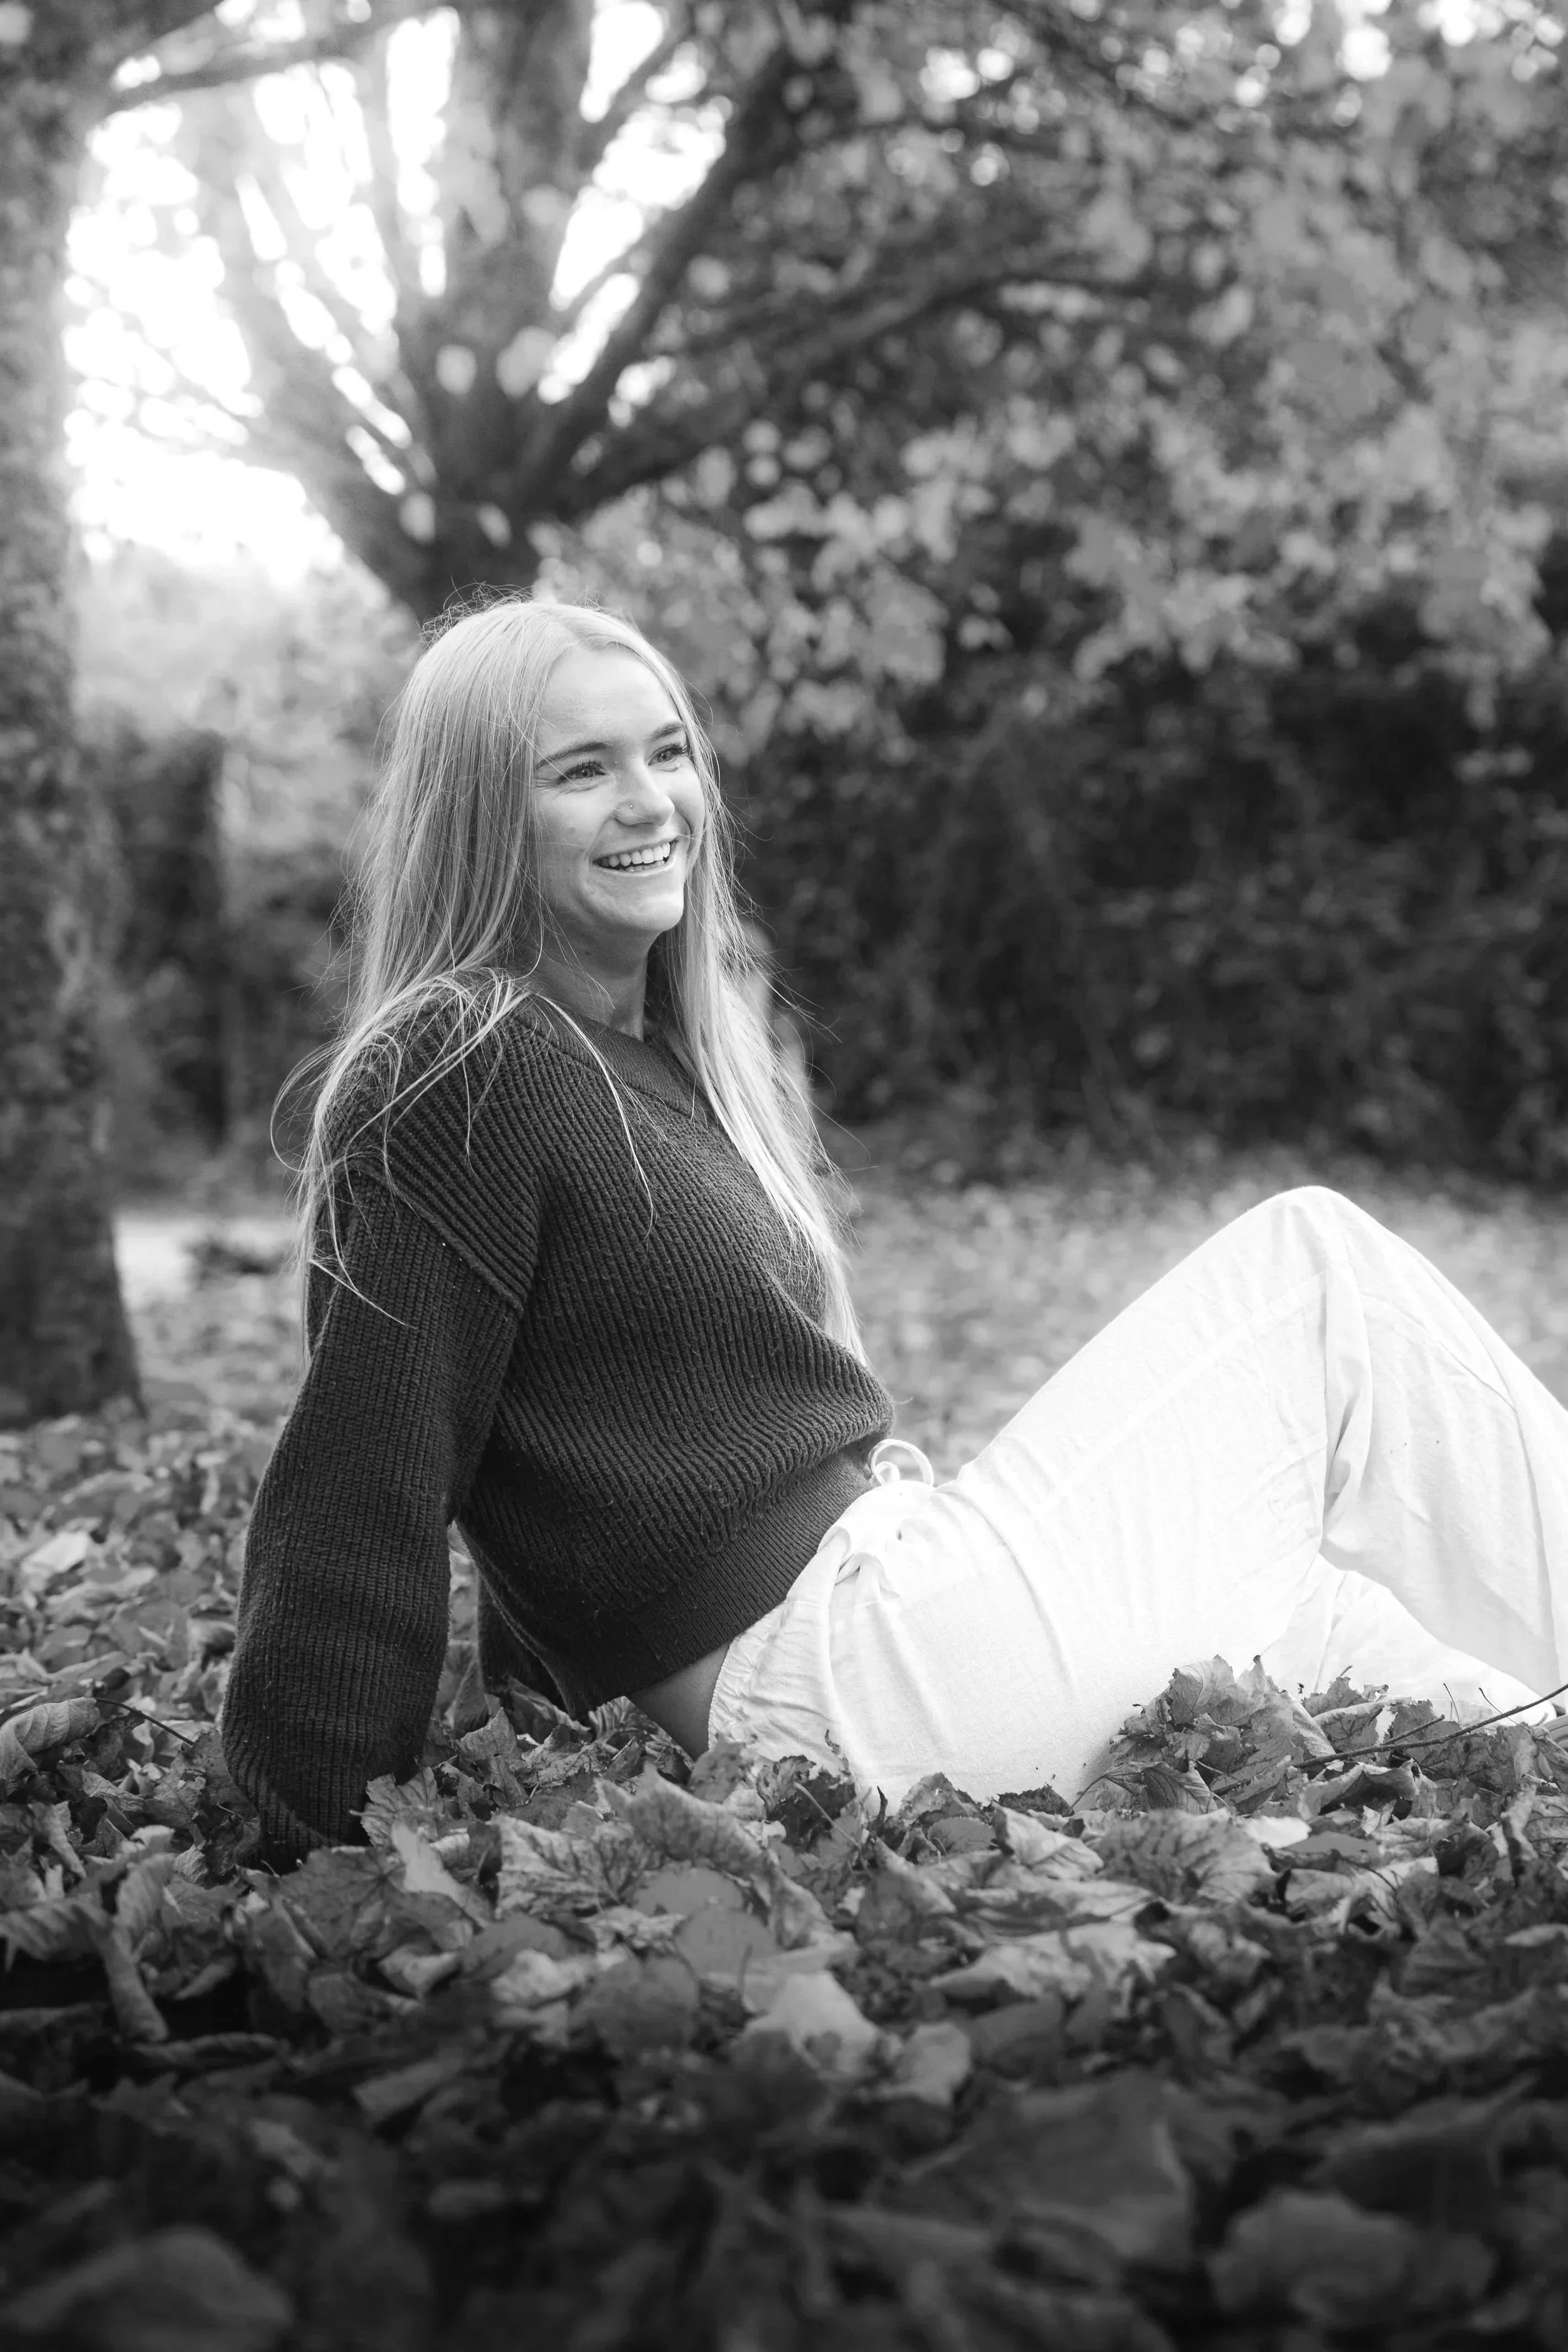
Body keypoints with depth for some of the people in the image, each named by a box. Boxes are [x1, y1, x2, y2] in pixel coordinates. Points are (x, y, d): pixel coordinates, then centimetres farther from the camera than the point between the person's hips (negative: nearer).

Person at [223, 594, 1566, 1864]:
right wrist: (330, 1867, -15)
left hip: (893, 1574, 9)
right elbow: (362, 1497, -15)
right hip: (823, 1671, -9)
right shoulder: (465, 1081, -13)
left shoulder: (670, 1061, 16)